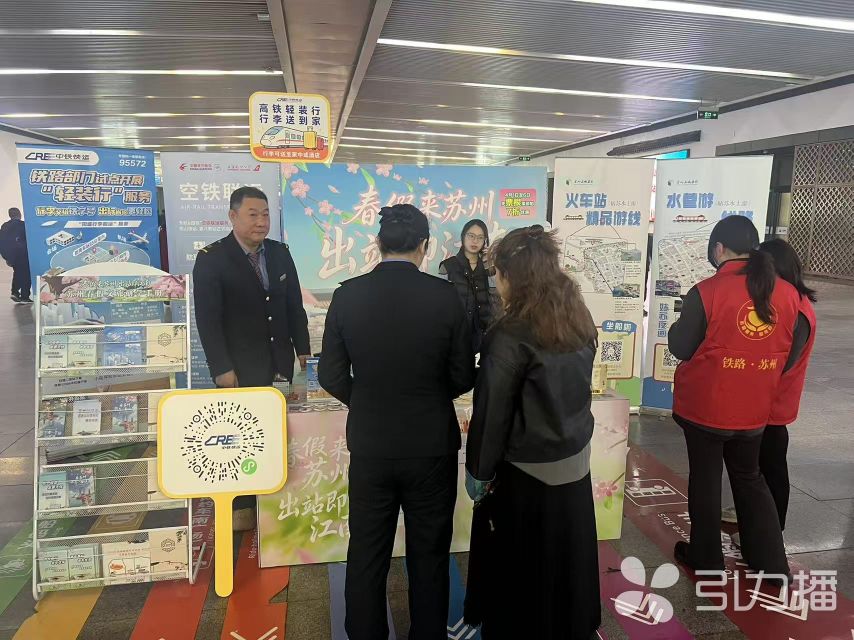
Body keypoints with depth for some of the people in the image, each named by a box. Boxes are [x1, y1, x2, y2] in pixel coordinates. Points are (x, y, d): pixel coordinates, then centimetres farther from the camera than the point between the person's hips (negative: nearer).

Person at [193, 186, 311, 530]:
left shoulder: (280, 253, 7)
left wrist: (303, 351, 8)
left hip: (279, 364, 4)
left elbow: (294, 306, 12)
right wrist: (222, 368, -14)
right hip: (239, 368, -4)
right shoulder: (211, 258, -7)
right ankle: (242, 506, 23)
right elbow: (207, 319, -10)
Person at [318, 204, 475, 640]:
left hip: (369, 446, 1)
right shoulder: (445, 296, -12)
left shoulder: (347, 295, -8)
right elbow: (463, 378, -5)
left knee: (366, 558, 17)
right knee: (429, 557, 17)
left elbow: (331, 376, -3)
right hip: (432, 446, -1)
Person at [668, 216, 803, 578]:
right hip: (754, 410, 5)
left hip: (704, 406, -4)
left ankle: (706, 558, 27)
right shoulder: (787, 293, -3)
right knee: (749, 478, 22)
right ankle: (772, 562, 30)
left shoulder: (707, 291, -19)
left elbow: (681, 348, -11)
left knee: (705, 480, 12)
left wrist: (678, 325, 9)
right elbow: (789, 353, 7)